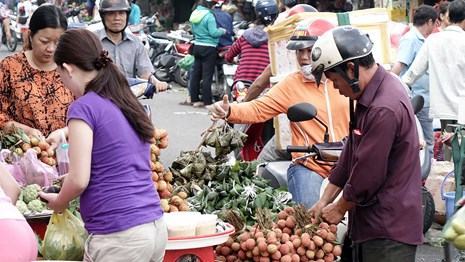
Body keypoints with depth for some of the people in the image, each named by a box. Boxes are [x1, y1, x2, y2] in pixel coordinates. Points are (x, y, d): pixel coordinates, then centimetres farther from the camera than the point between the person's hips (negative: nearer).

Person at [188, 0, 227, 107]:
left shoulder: (195, 14, 8)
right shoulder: (209, 16, -16)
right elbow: (213, 32, -18)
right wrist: (222, 31, -1)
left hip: (197, 46, 8)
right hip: (209, 48, -8)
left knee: (196, 73, 11)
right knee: (207, 75, -5)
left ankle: (194, 99, 16)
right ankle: (207, 101, -4)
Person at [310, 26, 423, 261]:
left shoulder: (384, 109, -25)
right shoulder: (372, 95, 9)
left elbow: (368, 175, -20)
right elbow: (352, 153, 15)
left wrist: (339, 208, -4)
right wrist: (325, 200, 14)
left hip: (389, 230, -10)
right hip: (372, 224, 10)